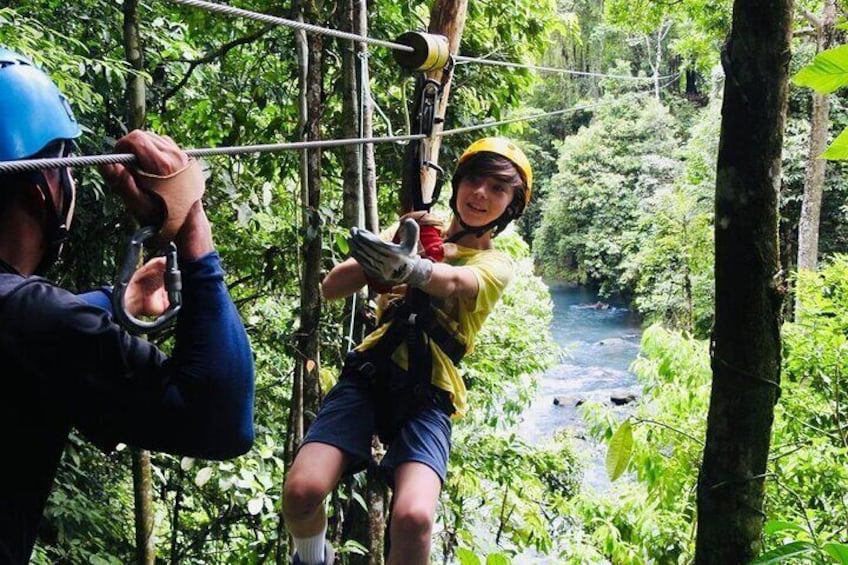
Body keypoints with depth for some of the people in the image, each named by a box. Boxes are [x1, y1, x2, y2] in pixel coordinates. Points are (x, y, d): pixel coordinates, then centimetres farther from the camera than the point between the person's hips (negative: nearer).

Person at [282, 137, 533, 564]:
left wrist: (407, 268, -41)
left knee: (413, 518, -28)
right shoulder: (416, 233, 15)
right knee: (301, 491, -21)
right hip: (369, 376, 2)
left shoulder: (496, 265, 9)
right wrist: (380, 260, -16)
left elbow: (453, 282, -18)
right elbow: (330, 288, 4)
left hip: (428, 395, -1)